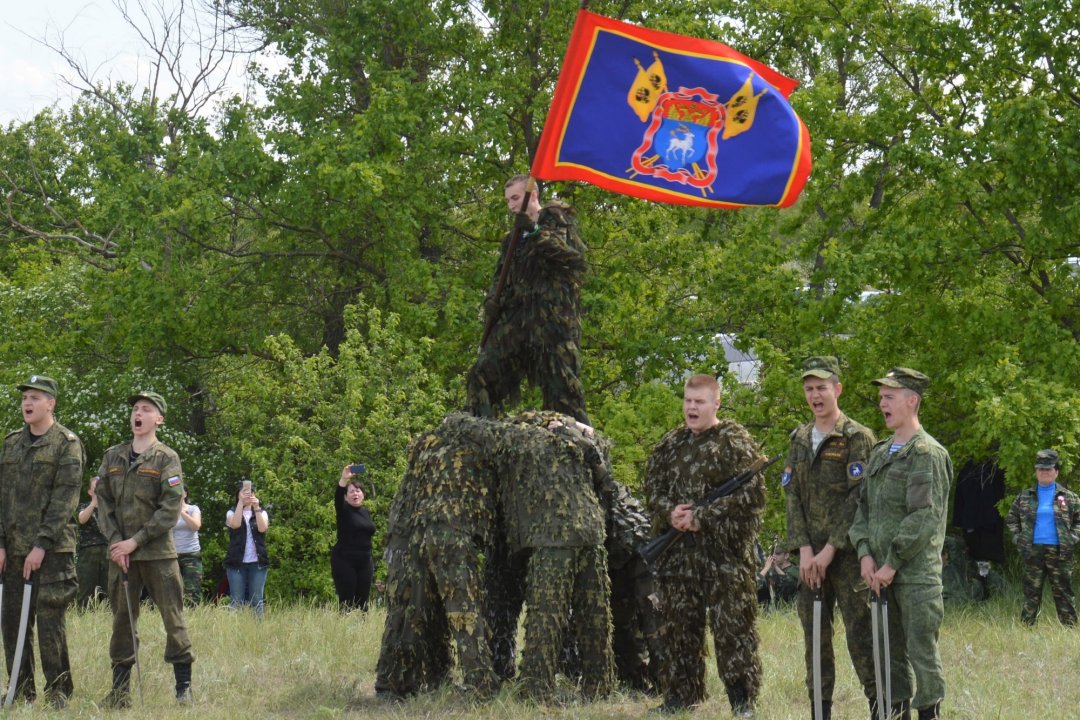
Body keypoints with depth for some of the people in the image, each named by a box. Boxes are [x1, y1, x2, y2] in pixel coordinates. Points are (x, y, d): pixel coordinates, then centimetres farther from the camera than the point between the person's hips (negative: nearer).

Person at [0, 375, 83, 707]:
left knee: (50, 621, -6)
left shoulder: (67, 444, -4)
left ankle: (58, 693, 1)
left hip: (52, 549, -6)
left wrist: (42, 545, -16)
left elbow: (65, 499, -10)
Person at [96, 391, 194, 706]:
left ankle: (184, 688, 1)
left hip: (157, 552, -4)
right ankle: (120, 689, 12)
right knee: (122, 618, 6)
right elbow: (103, 500, 8)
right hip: (121, 552, 4)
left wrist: (136, 541, -13)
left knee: (173, 617, -4)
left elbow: (171, 509, -8)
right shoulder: (113, 456, 11)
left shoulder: (167, 458, -1)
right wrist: (116, 541, -6)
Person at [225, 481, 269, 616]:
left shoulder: (261, 513, 12)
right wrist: (241, 502, -19)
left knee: (257, 600, 0)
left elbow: (262, 528, -9)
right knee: (236, 601, -3)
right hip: (237, 563, -1)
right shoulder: (232, 513, 8)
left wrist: (257, 508, -18)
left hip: (257, 563, 1)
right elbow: (235, 524, -15)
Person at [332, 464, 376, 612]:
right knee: (346, 602, -9)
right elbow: (337, 497, -25)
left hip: (364, 562, 6)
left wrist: (371, 561, 20)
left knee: (362, 601, 3)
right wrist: (344, 479, -42)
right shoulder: (344, 510, -4)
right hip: (344, 562, -6)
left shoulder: (366, 512, 13)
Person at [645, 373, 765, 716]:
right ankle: (680, 694, 19)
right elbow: (652, 488, 16)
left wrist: (702, 518, -15)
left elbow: (750, 495, -11)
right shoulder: (670, 445, 16)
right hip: (677, 552, 6)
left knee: (731, 623, -6)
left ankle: (742, 699, -2)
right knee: (678, 624, 10)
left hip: (724, 550, -6)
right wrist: (669, 512, -6)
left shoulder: (735, 442, -3)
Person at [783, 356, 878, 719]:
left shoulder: (857, 438, -5)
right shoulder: (799, 440, 13)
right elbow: (793, 497, 9)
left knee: (860, 631, -7)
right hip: (810, 555, 6)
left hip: (848, 553, -6)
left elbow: (860, 500, -11)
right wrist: (804, 550, -4)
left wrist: (831, 549, -14)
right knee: (814, 634, 7)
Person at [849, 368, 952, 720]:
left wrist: (892, 563, -15)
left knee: (922, 652, -5)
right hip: (880, 573, 8)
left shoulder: (928, 453, -9)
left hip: (916, 573, -8)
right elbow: (863, 507, 14)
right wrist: (865, 554, -1)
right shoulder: (880, 453, 16)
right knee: (891, 652, 12)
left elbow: (925, 518, -15)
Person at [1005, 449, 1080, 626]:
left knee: (1064, 594, 2)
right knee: (1031, 595, 3)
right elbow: (1011, 518, 19)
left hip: (1059, 552, -1)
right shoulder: (1025, 496, 9)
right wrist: (1017, 536, 6)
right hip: (1033, 551, 1)